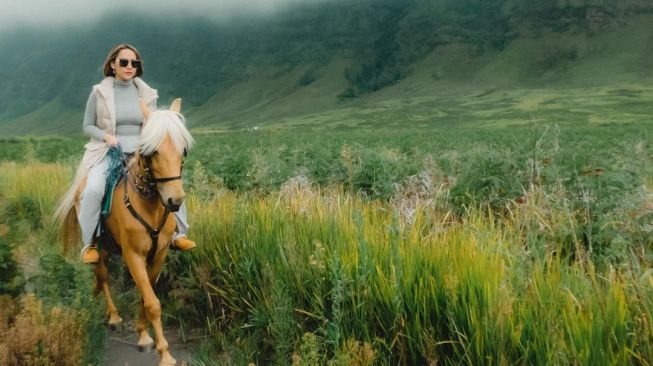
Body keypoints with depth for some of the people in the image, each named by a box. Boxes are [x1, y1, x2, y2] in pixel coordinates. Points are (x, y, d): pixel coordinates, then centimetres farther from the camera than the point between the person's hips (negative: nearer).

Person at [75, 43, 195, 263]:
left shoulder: (147, 94, 5)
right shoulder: (99, 92, -1)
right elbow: (88, 126, 4)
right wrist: (105, 136, -16)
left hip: (141, 153, 3)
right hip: (107, 153, -2)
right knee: (93, 190, -29)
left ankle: (178, 234, 1)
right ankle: (89, 244, -11)